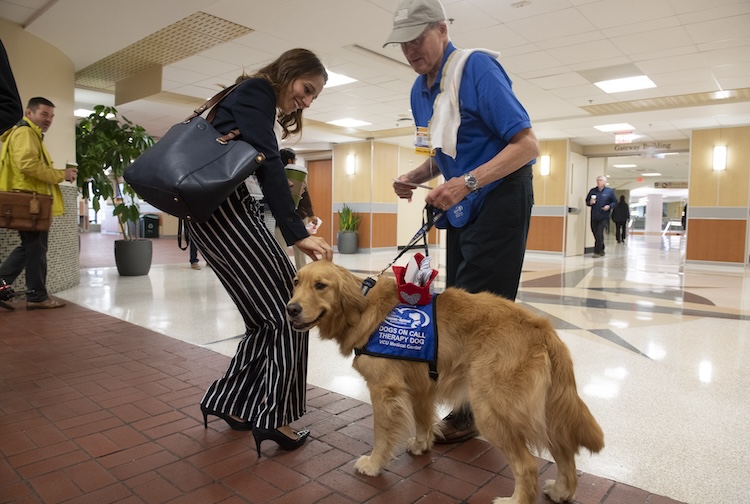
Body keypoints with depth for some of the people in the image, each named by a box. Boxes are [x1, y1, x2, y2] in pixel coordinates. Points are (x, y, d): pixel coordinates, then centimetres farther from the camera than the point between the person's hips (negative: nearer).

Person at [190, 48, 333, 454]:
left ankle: (228, 401, 20)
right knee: (287, 310, -8)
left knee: (267, 316, 10)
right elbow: (267, 165, -18)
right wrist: (297, 233, -25)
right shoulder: (257, 91, -5)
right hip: (222, 207, -10)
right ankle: (274, 418, -1)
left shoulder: (258, 101, 25)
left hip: (224, 210, 10)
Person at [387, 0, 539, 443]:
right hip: (463, 207, 8)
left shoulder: (477, 68, -17)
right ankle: (470, 403, 24)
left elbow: (527, 145, -22)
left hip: (500, 199, -8)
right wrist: (415, 177, -1)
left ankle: (471, 412, 9)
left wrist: (467, 182, -32)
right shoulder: (419, 91, 8)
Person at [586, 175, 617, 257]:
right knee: (595, 234, 9)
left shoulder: (609, 191, 3)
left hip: (604, 217, -4)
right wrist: (590, 202, -8)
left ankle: (597, 252, -6)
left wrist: (609, 206, -13)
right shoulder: (592, 191, 10)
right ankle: (601, 250, 29)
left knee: (599, 234, -12)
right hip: (594, 217, 4)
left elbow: (615, 202, 6)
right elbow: (587, 201, 14)